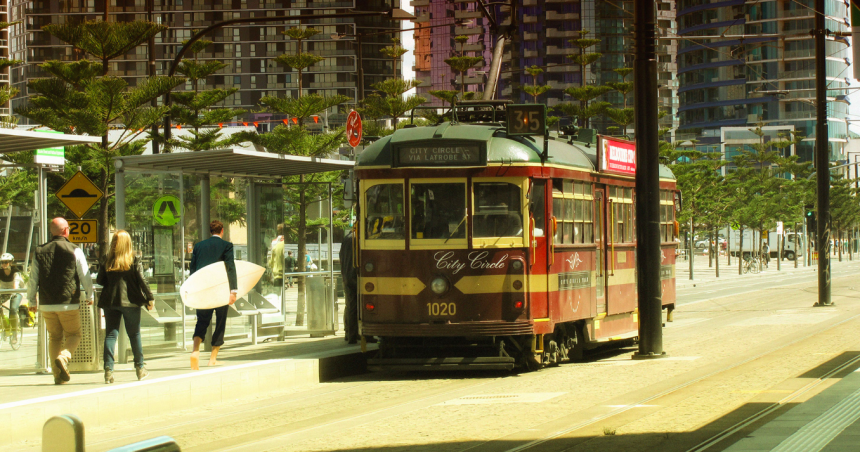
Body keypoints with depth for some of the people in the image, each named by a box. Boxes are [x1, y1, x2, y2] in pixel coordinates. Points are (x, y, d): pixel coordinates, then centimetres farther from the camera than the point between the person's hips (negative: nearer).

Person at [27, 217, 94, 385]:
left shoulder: (40, 252, 4)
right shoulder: (74, 251, -5)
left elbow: (33, 279, 6)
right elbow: (85, 276, -2)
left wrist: (32, 300, 18)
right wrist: (89, 296, 13)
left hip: (47, 304, 3)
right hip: (69, 303, -3)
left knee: (54, 337, 14)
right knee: (74, 335, 11)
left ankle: (58, 374, 7)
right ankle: (64, 357, -18)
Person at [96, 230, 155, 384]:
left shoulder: (107, 261, 2)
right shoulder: (134, 260, -5)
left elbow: (99, 281, 5)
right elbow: (141, 280, -8)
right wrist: (149, 298, 0)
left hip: (109, 302, 1)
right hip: (130, 302, -1)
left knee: (110, 335, 3)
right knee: (134, 335, 10)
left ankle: (108, 369, -7)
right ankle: (140, 368, 18)